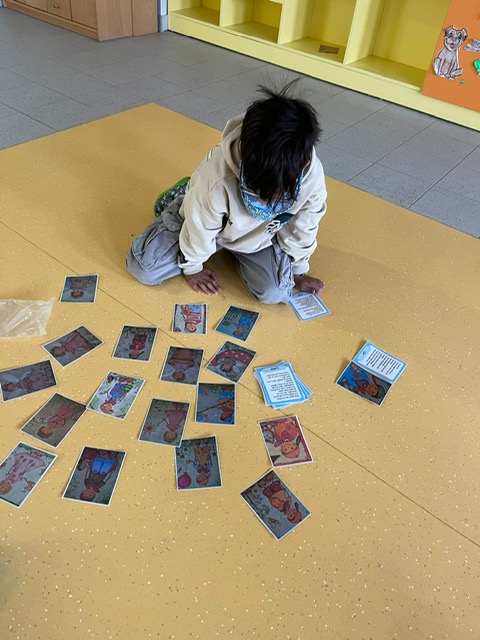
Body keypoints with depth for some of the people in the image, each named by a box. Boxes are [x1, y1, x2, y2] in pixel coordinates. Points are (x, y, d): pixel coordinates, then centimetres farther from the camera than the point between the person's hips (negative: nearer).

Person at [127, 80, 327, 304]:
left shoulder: (312, 177, -33)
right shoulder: (218, 179, -41)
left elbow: (302, 227, -12)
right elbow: (200, 227, -21)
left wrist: (297, 270, 3)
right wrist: (192, 267, -3)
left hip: (258, 235, 2)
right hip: (207, 220, -2)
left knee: (275, 293, -17)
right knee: (143, 268, -8)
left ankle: (237, 250, 14)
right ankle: (182, 203, 18)